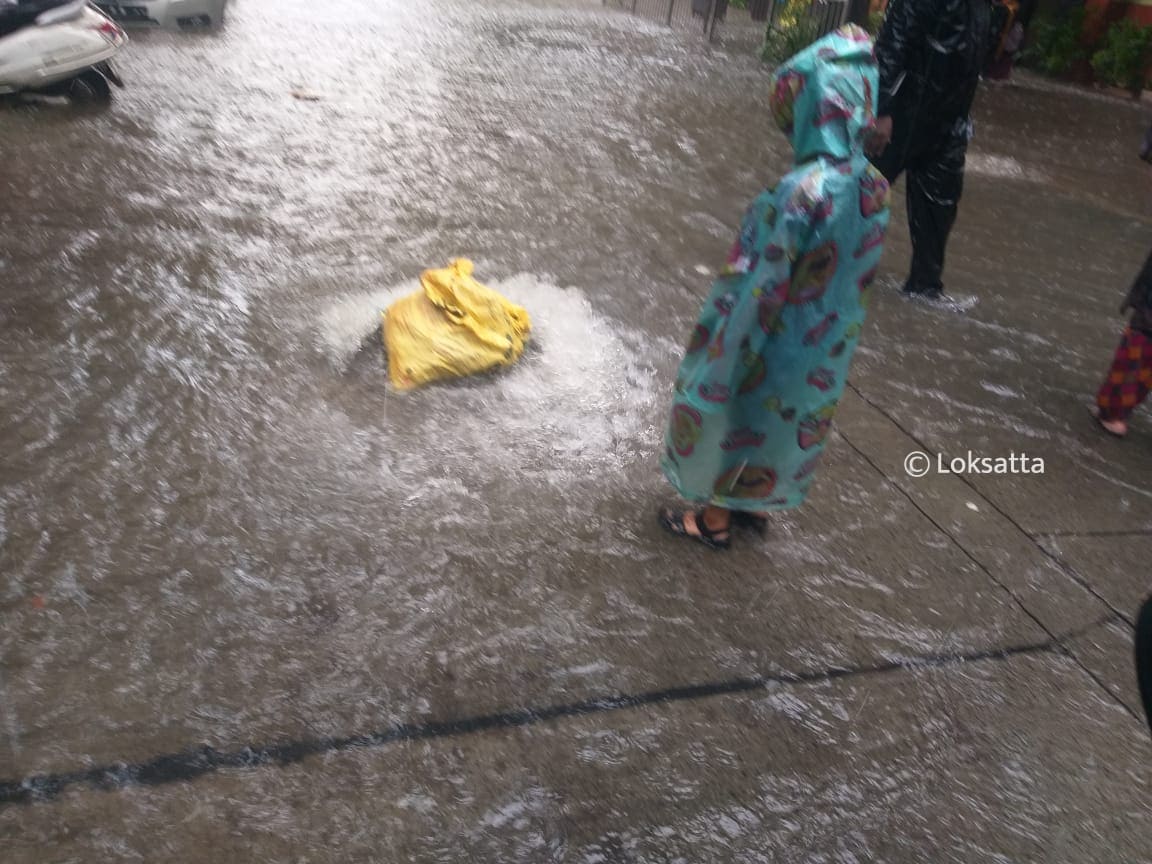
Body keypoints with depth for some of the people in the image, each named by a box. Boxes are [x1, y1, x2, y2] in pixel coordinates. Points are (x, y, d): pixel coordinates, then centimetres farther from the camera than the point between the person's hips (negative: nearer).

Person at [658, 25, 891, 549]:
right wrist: (832, 319, 18)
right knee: (791, 421, 25)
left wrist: (714, 354, -14)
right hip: (829, 347, 7)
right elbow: (858, 270, 5)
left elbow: (760, 287, -24)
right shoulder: (874, 185, -5)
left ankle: (714, 519, 32)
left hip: (779, 345, -7)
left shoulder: (802, 192, -29)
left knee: (735, 418, 14)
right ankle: (757, 501, 46)